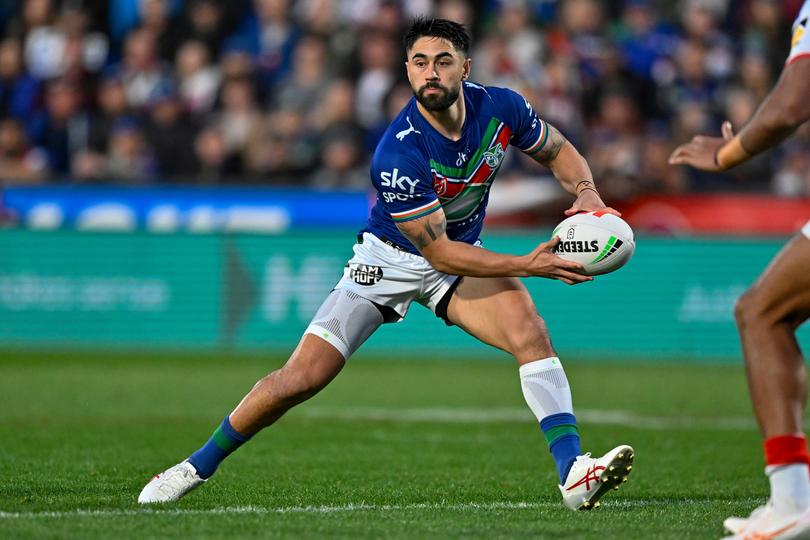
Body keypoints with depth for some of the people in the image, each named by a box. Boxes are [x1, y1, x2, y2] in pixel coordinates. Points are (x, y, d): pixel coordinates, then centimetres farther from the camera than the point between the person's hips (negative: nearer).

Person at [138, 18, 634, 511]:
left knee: (530, 330, -26)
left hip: (463, 253, 4)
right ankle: (197, 467, 13)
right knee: (300, 378, -9)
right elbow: (439, 252, -26)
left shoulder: (501, 108, -17)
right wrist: (526, 265, -31)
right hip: (392, 257, -4)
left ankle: (574, 474, -30)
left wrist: (586, 191, -16)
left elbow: (558, 149, 5)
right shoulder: (398, 155, -32)